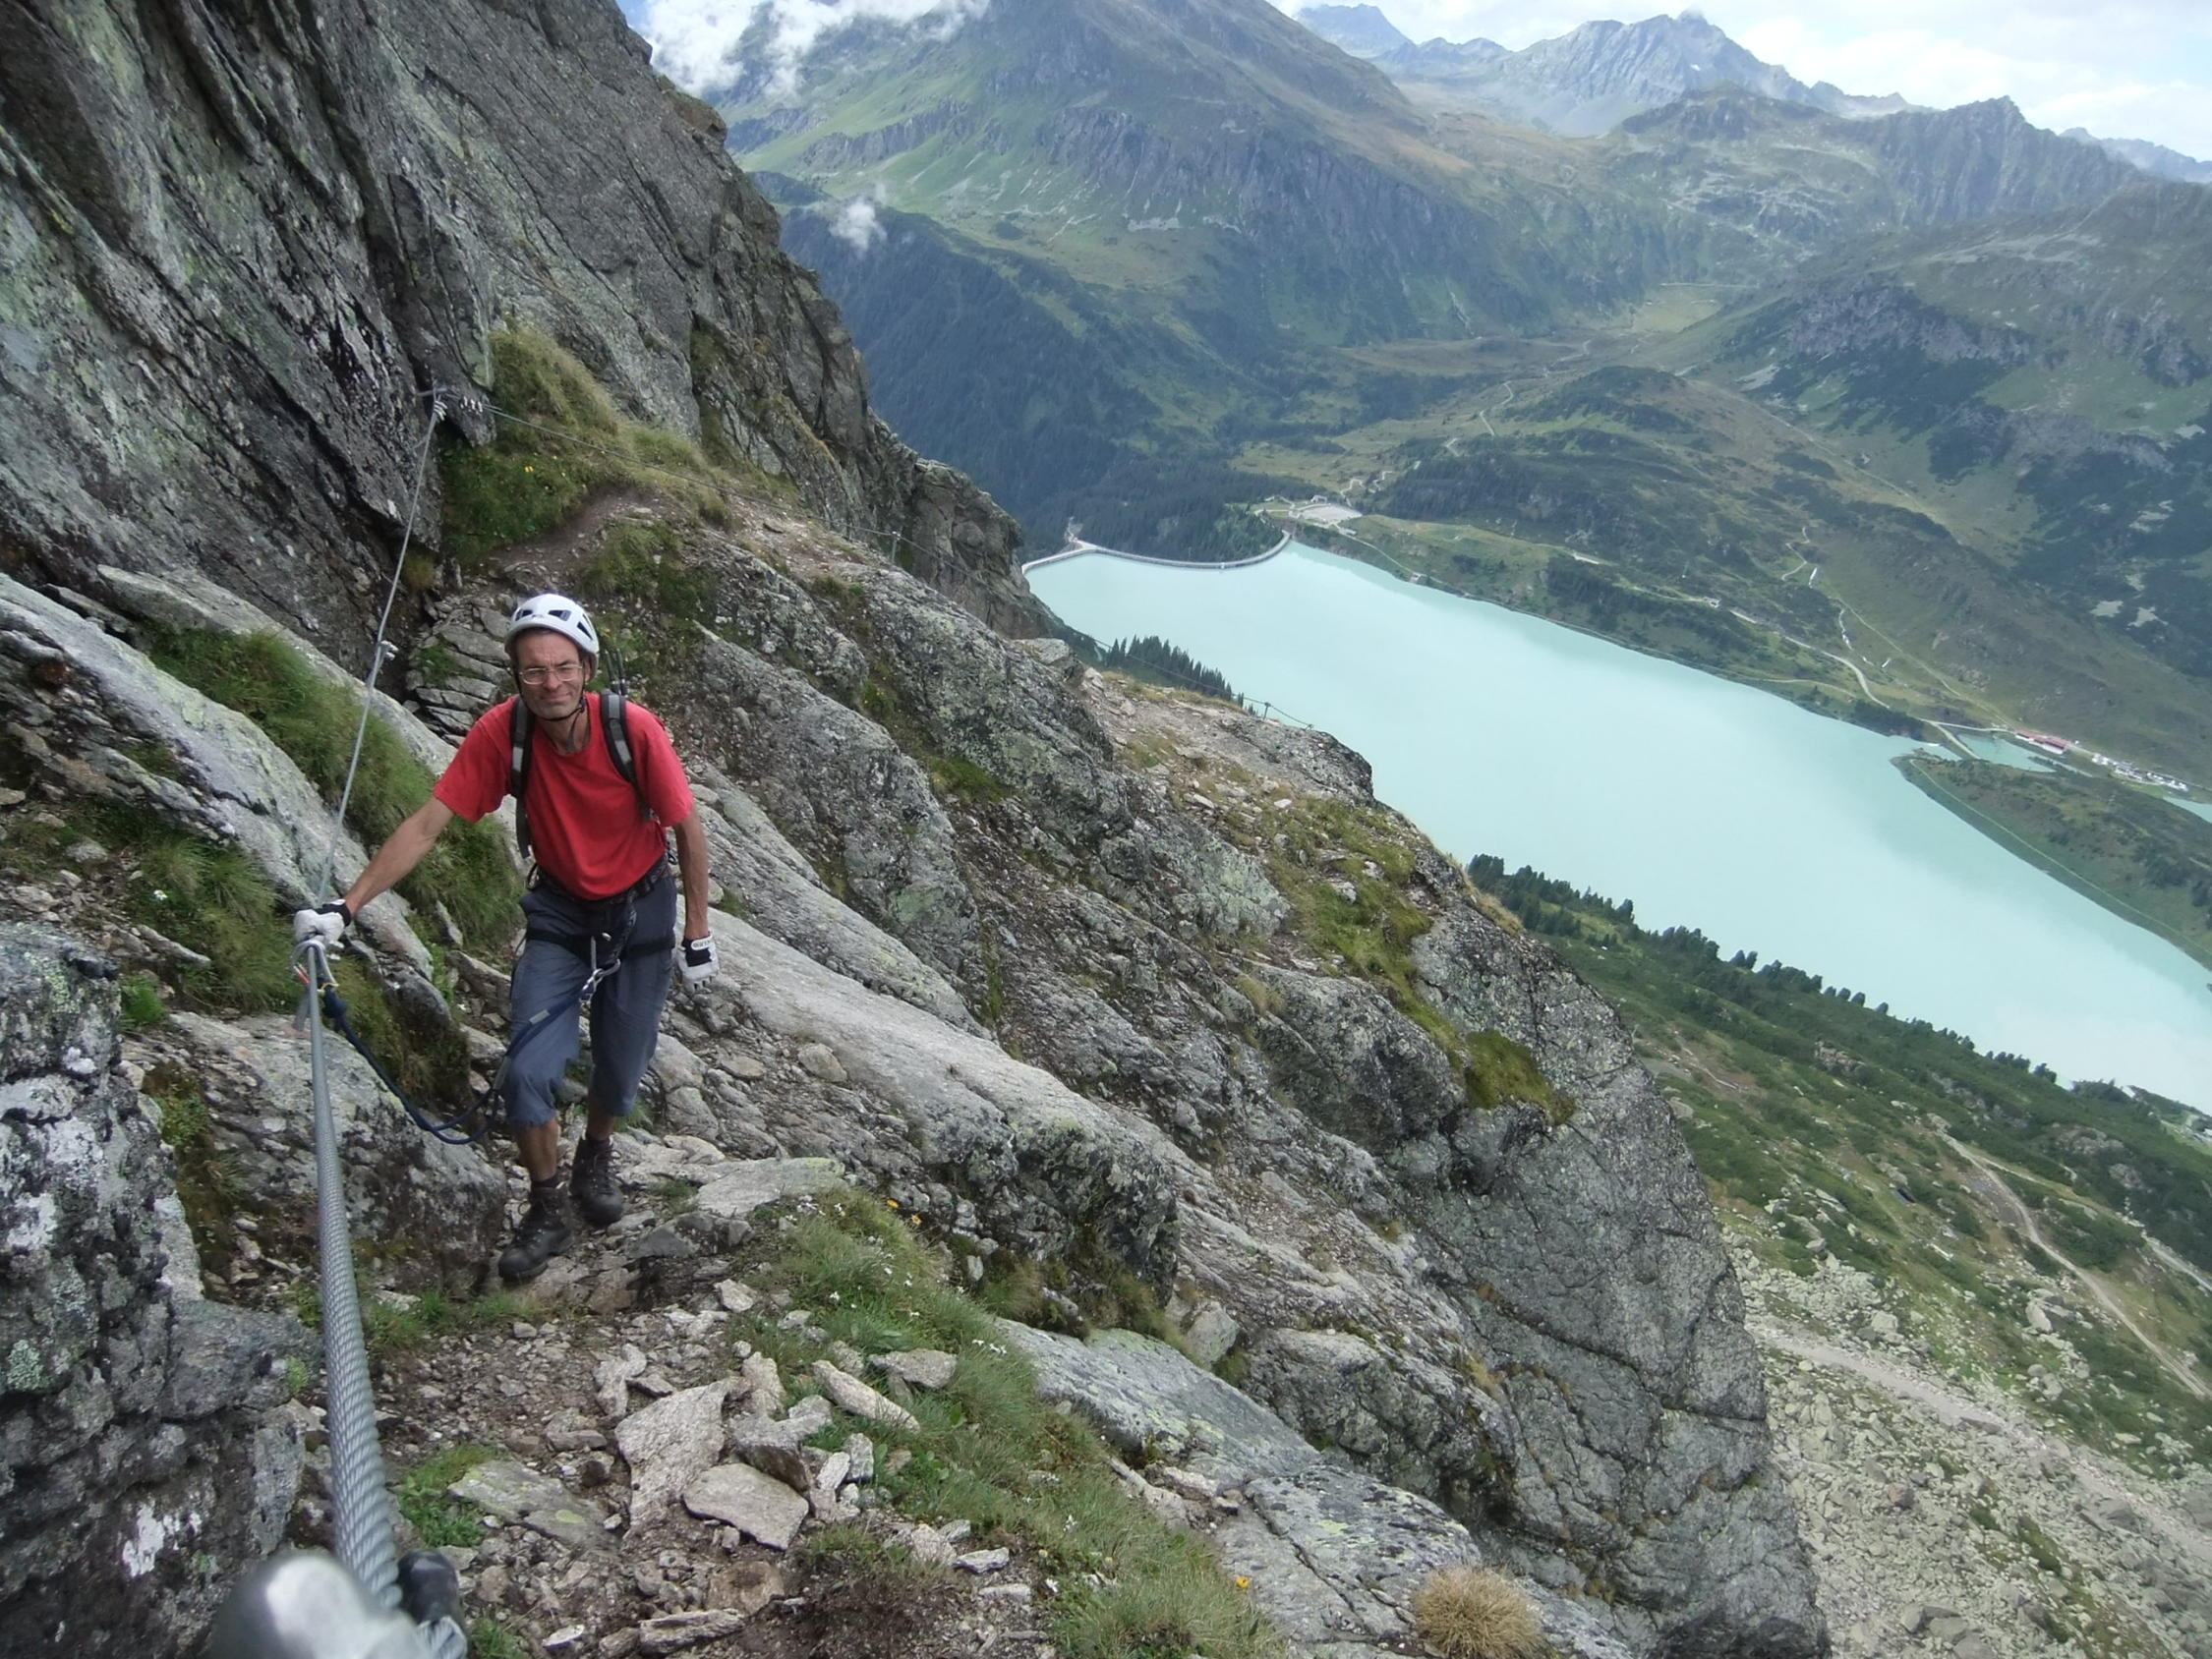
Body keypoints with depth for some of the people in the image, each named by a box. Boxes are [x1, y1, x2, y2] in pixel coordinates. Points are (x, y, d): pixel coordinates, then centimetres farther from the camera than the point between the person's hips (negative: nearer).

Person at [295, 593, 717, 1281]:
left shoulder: (634, 729, -26)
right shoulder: (502, 732, -22)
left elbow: (687, 829, -14)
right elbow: (426, 825, -18)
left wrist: (698, 933, -8)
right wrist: (344, 908, -24)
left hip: (640, 912, -1)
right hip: (559, 914, 1)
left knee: (620, 1070, 10)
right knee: (529, 1071, -9)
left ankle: (595, 1160, 44)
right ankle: (547, 1210, 15)